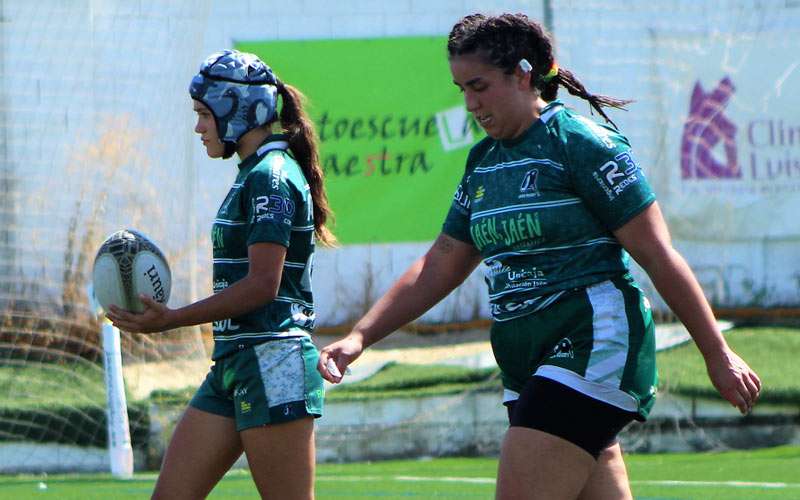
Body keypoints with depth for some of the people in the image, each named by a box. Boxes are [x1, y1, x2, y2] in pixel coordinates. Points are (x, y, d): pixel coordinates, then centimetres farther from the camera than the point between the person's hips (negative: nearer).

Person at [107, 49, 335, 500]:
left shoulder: (271, 176, -12)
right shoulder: (255, 175, 18)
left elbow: (263, 283, -19)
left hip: (272, 365, -10)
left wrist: (172, 320, -20)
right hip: (233, 364, 10)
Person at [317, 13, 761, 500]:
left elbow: (657, 254, -9)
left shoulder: (581, 141, -8)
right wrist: (360, 337, 11)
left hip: (595, 345, -8)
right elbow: (440, 266, 20)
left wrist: (718, 354, -8)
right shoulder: (484, 161, 15)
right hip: (526, 367, 8)